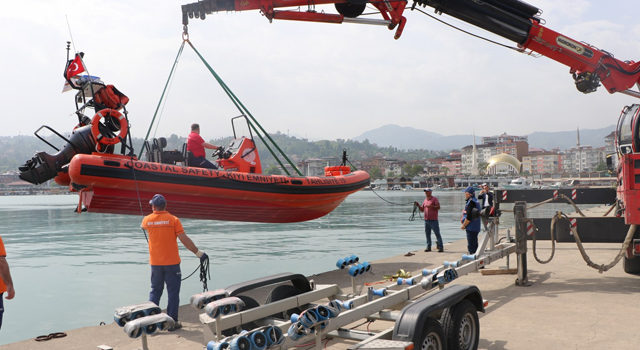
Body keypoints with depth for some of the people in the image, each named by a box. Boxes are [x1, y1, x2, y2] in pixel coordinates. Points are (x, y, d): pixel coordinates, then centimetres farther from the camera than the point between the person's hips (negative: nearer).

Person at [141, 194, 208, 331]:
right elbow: (184, 239, -15)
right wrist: (198, 253, -9)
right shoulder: (173, 219, -10)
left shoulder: (147, 220, 0)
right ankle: (172, 322, 8)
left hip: (155, 263, 3)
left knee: (155, 291, 15)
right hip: (172, 263, -3)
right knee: (173, 292, 5)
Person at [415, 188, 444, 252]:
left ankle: (441, 247, -4)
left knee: (437, 234, -5)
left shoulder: (434, 199, -3)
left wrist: (431, 206, -23)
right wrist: (418, 205, 1)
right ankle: (428, 247, 14)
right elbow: (422, 209, 18)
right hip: (426, 220, 7)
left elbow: (438, 207, -13)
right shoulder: (425, 200, 16)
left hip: (433, 220, -7)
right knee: (427, 234, 8)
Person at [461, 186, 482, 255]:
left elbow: (469, 216, -23)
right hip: (475, 228, 10)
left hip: (471, 228, -10)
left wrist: (463, 225, -12)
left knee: (471, 246, -7)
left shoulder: (471, 202, -18)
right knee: (474, 245, 17)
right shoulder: (475, 201, 16)